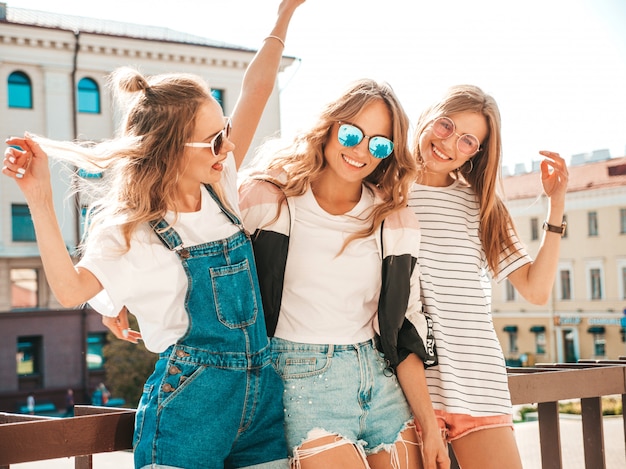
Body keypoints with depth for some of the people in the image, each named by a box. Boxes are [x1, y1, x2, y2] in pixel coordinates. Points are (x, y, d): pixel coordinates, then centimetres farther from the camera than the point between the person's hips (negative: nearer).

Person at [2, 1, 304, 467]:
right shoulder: (129, 228, -9)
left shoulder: (220, 188, 5)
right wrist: (40, 199, -31)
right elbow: (72, 288, -26)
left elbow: (257, 89, 6)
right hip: (190, 405, -5)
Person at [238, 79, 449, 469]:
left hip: (381, 380, 5)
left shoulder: (396, 220, 7)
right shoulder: (271, 198, -4)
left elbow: (404, 330, 9)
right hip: (305, 380, -4)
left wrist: (430, 426, 7)